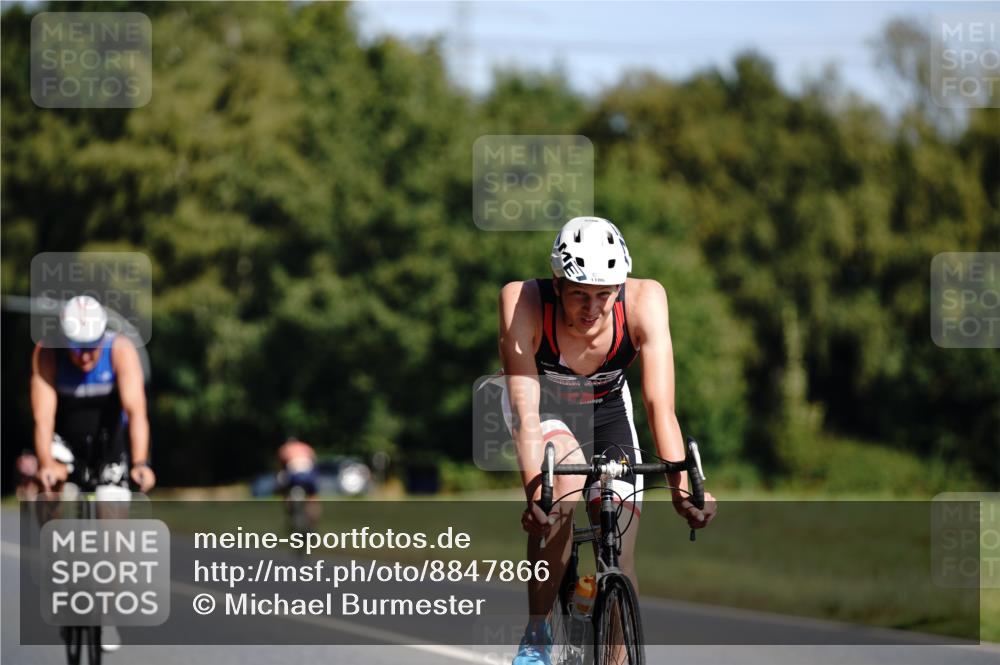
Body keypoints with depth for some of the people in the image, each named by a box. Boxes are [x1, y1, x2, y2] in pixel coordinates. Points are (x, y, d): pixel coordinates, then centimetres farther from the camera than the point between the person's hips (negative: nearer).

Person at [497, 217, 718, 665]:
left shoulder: (644, 301, -32)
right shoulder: (524, 302, -36)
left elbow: (660, 406, -35)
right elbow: (526, 411, -40)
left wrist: (681, 487, -47)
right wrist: (535, 490, -53)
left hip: (605, 406, 2)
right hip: (542, 405, -2)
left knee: (621, 556, -9)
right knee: (567, 479, -34)